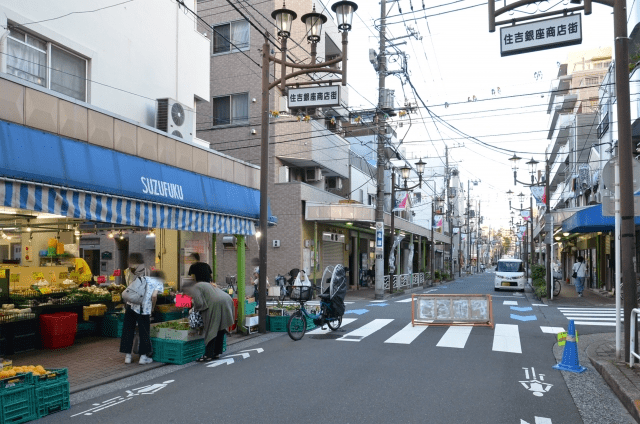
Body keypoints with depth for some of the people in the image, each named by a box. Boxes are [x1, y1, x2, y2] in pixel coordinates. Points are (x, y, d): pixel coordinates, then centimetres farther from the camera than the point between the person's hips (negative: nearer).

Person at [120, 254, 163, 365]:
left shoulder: (142, 279, 24)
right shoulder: (158, 283, 10)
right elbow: (154, 296, -5)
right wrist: (152, 308, 8)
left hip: (130, 306, 4)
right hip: (143, 310, -4)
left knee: (128, 331, 12)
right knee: (144, 332, 8)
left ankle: (127, 356, 17)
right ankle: (143, 356, 14)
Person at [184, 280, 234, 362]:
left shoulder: (194, 289, 3)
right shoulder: (202, 285, 31)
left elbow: (199, 303, -10)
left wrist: (194, 309, 10)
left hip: (216, 304, -9)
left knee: (211, 330, -1)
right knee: (220, 329, 15)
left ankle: (208, 355, 4)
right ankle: (217, 353, 22)